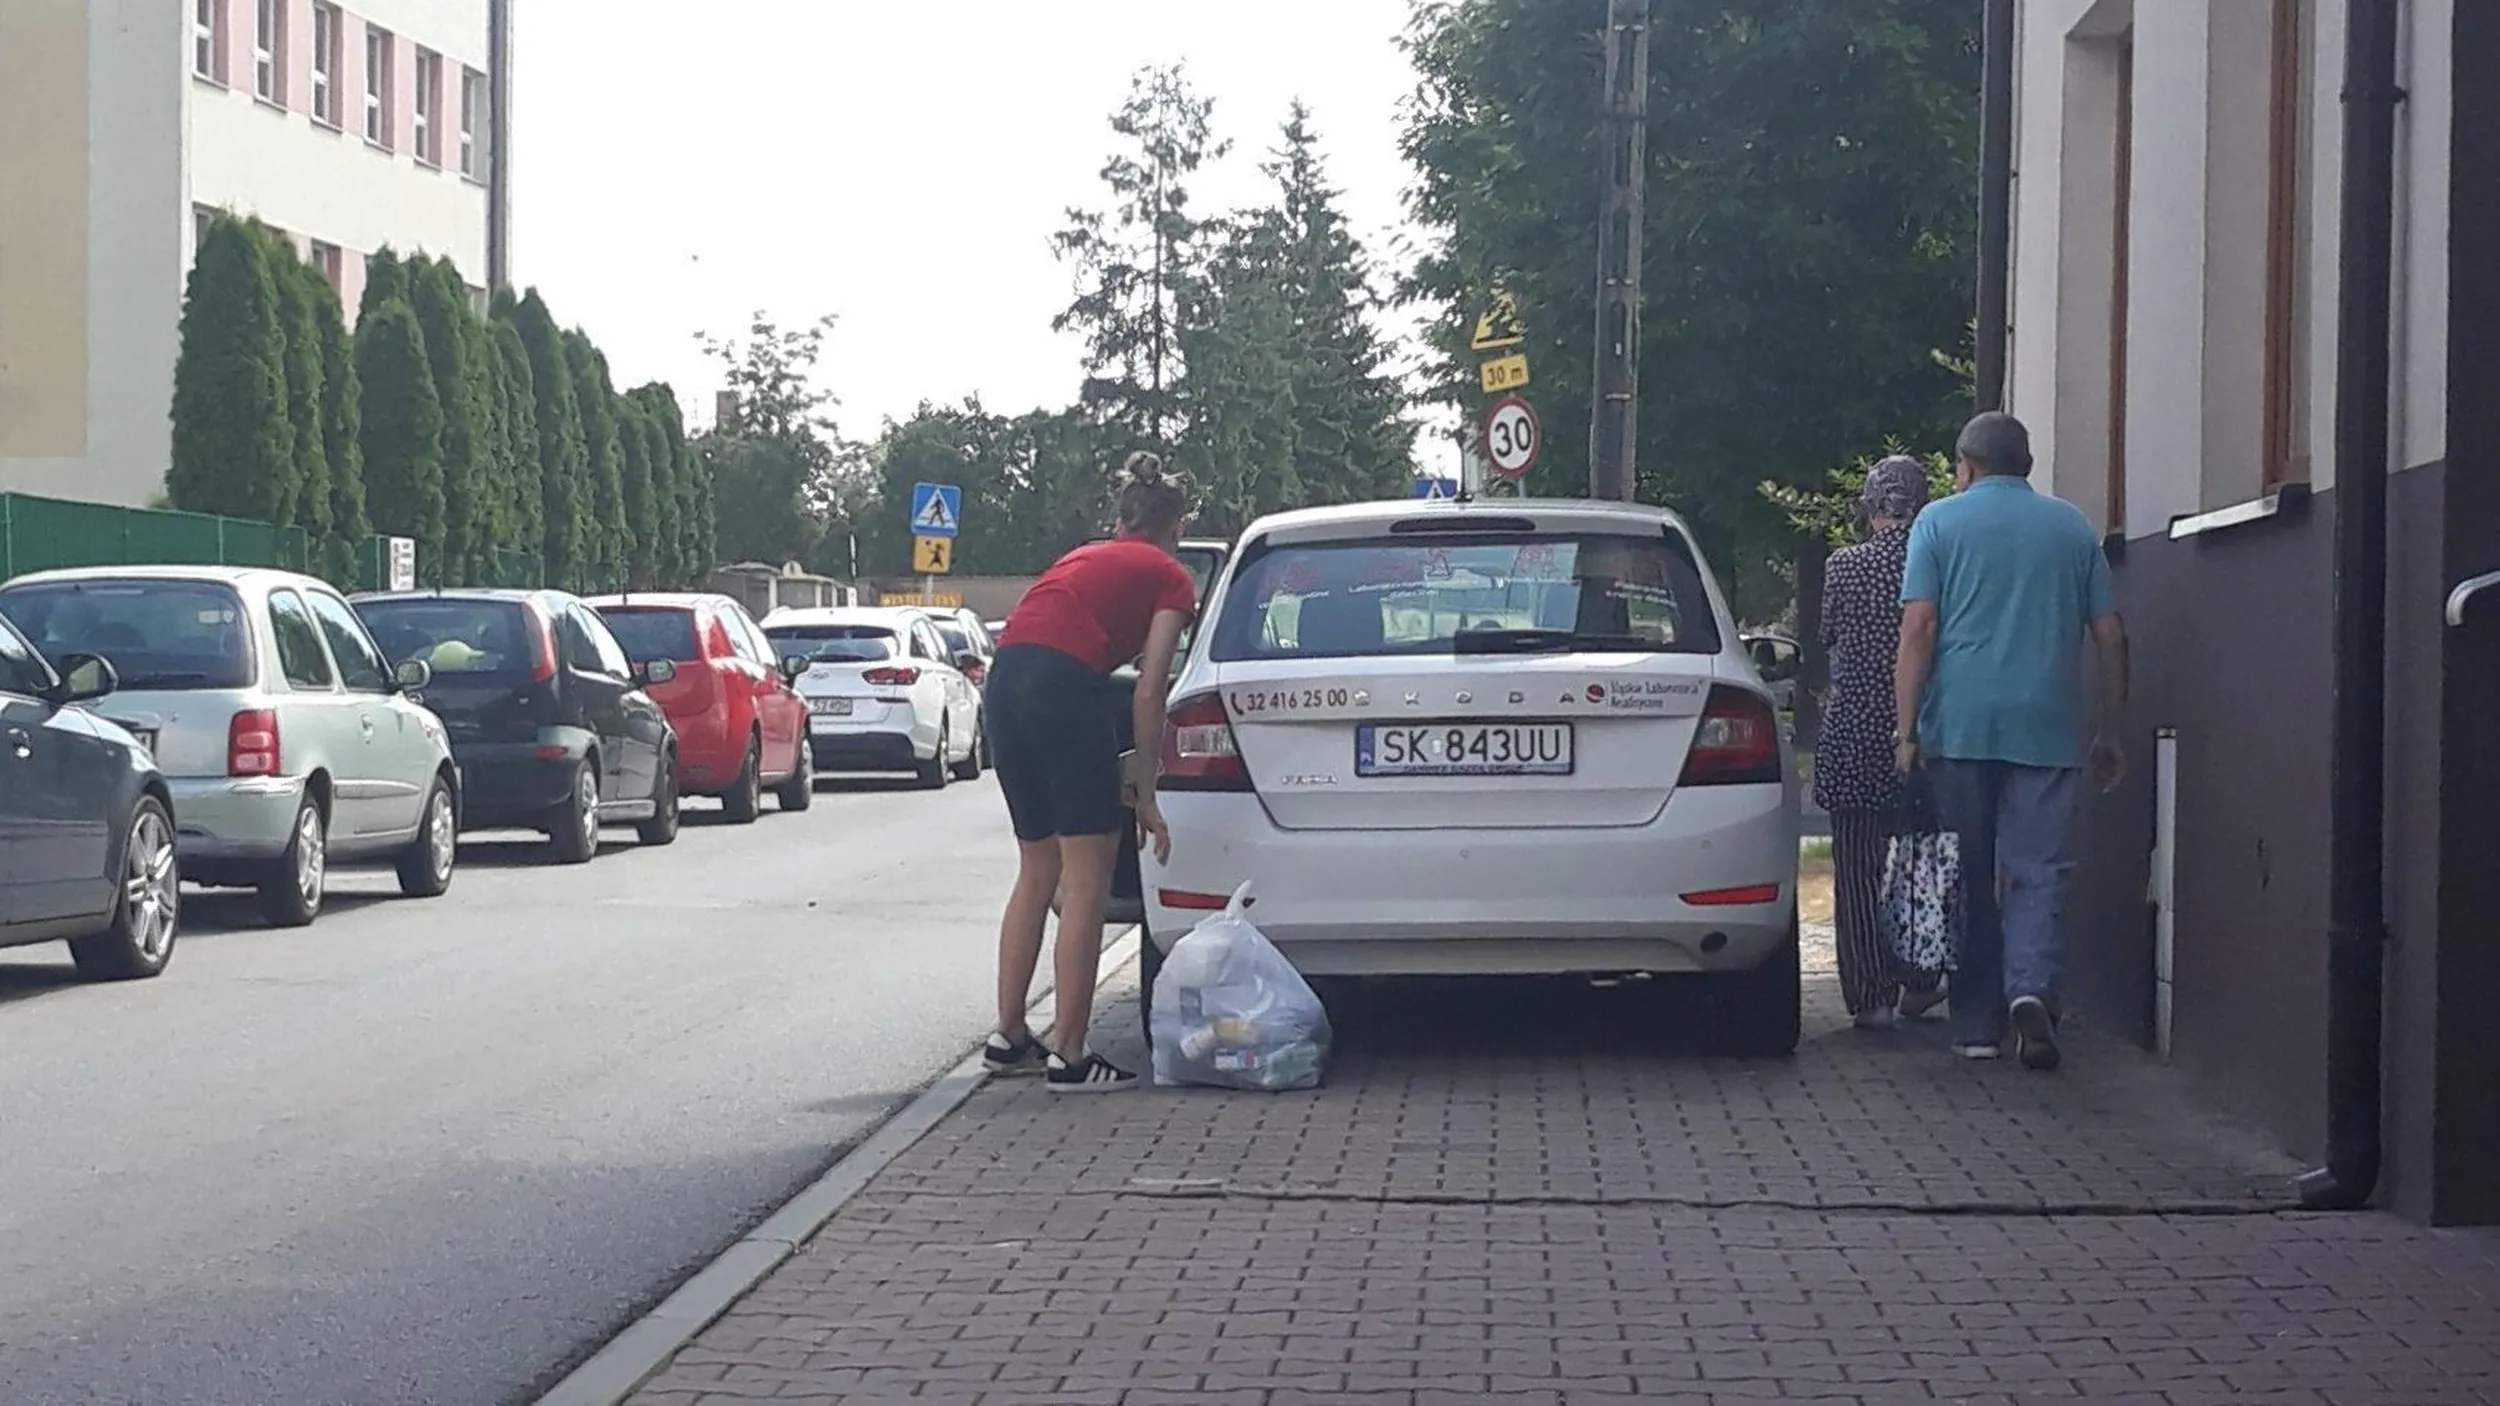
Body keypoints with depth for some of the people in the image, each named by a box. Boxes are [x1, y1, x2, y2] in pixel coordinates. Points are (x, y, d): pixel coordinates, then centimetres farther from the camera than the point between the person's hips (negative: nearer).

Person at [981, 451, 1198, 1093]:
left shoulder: (1084, 558, 31)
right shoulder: (1170, 577, 11)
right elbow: (1148, 691, 1)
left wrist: (1112, 775, 27)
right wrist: (1145, 794, 6)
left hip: (1003, 685, 7)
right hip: (1063, 686, -7)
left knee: (1037, 870, 20)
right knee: (1087, 880, -1)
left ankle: (1008, 1036, 23)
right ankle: (1069, 1056, -2)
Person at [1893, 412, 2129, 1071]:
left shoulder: (1940, 522, 5)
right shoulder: (2073, 527, 12)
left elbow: (1919, 628, -4)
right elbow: (2110, 637, 9)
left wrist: (1906, 729, -4)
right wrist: (2108, 734, 16)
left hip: (1960, 726, -1)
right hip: (2047, 730, 1)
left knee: (1969, 875, 8)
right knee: (2037, 869, 2)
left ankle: (1976, 1025, 9)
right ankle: (2030, 987, -22)